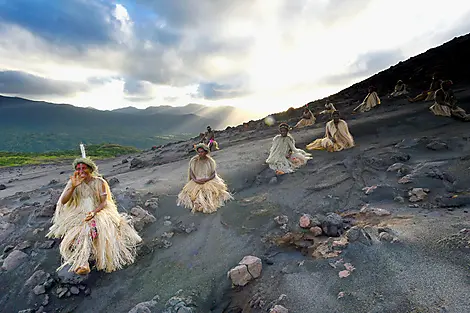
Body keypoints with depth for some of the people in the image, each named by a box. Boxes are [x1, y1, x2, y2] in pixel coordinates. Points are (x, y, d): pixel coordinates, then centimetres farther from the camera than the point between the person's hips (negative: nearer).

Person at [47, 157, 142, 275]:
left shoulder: (99, 182, -1)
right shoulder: (73, 182, 5)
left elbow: (104, 202, -6)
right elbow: (63, 201, -6)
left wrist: (94, 212, -25)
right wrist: (73, 186, -20)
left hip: (98, 211, -1)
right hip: (78, 214, 1)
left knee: (92, 226, -33)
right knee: (80, 229, -30)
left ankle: (82, 261, -28)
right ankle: (83, 262, -36)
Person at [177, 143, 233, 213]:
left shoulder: (210, 161, -4)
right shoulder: (193, 160, -1)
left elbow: (213, 174, -3)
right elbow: (191, 173, 2)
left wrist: (205, 180, -19)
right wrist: (195, 180, -17)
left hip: (209, 181, -1)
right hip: (196, 181, 1)